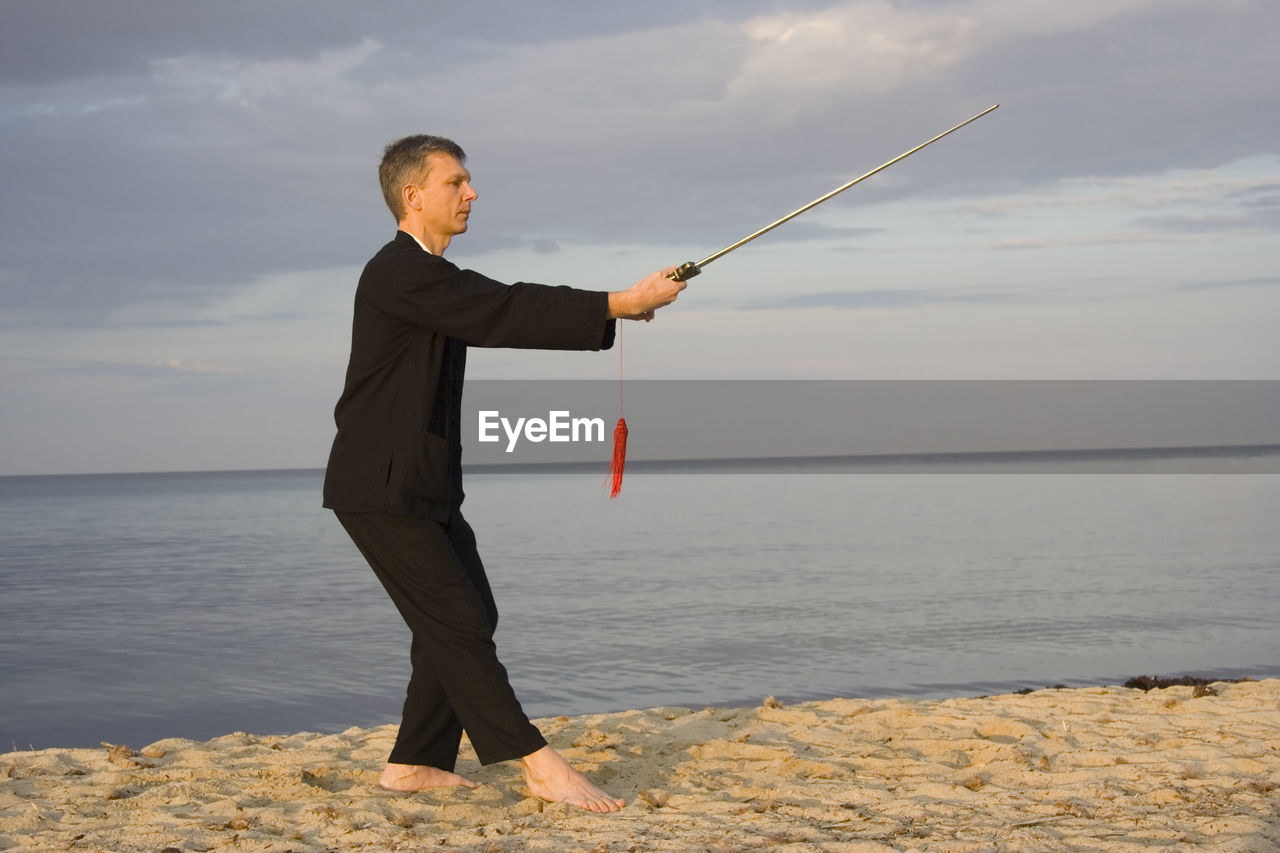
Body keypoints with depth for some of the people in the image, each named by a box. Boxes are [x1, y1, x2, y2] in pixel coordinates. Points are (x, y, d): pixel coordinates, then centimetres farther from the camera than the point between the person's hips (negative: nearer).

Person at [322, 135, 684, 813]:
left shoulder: (432, 277, 16)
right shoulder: (399, 274, -17)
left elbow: (513, 307, 12)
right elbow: (505, 315, -24)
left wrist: (618, 303, 0)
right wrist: (620, 304, -24)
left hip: (424, 485, 11)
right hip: (378, 487, -10)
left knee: (468, 615, 10)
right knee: (457, 621, -11)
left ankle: (415, 763, 17)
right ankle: (543, 769, -12)